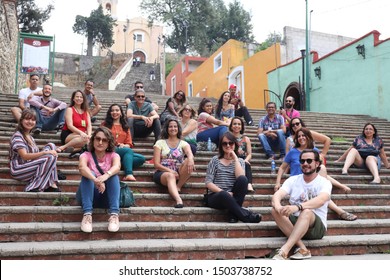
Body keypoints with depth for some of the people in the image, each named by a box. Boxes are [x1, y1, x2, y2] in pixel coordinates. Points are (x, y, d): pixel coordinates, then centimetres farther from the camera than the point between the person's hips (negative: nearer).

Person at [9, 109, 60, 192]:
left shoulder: (29, 136, 16)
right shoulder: (17, 136, -12)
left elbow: (34, 154, 8)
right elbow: (25, 156, -23)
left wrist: (49, 150, -8)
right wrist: (45, 152, -26)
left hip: (30, 166, 9)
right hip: (18, 169, -9)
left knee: (51, 146, -1)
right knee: (50, 158, -24)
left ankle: (52, 184, -13)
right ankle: (35, 188, -22)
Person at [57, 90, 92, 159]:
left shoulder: (86, 111, 17)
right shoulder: (70, 109, 1)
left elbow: (89, 126, 5)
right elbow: (70, 126, -12)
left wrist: (89, 134, -18)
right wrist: (81, 132, -29)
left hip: (82, 134, 5)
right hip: (68, 135, -5)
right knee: (84, 139, -37)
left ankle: (75, 150, -35)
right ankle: (63, 147, -28)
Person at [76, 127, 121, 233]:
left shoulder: (113, 155, 3)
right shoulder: (86, 155, -1)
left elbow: (117, 167, -23)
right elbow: (82, 167, -27)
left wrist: (106, 175, -46)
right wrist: (95, 180, -47)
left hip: (107, 197, 1)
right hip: (89, 196, 0)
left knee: (113, 175, -25)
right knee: (88, 174, -26)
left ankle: (114, 214, -37)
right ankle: (87, 214, -39)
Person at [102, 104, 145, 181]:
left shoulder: (125, 127, 21)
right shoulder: (105, 124, 13)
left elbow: (129, 143, 13)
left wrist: (124, 146, -11)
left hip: (123, 150, 4)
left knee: (141, 158, -21)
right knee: (129, 151, -33)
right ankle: (128, 174, -47)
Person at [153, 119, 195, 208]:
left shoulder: (183, 143, 13)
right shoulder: (160, 143, 10)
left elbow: (189, 153, -12)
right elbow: (156, 164, 0)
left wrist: (190, 159, -39)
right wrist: (170, 171, -19)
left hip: (179, 174, 2)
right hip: (163, 173, -2)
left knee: (189, 162, -27)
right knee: (170, 176, -38)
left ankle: (178, 186, -20)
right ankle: (178, 200, -61)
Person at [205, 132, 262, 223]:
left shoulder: (240, 161, 11)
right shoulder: (215, 160, 5)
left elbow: (241, 178, -11)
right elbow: (208, 183, -3)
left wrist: (235, 158, -7)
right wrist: (223, 192, -17)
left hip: (232, 196, 3)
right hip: (215, 196, -2)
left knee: (242, 179, -28)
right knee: (223, 195, -39)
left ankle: (233, 212, -23)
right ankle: (245, 215, -27)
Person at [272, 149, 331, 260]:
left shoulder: (324, 182, -4)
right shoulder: (293, 180, 6)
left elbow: (321, 200, -27)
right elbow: (277, 195, -10)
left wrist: (297, 207, -45)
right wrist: (278, 207, -36)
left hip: (316, 227, -4)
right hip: (294, 223, 4)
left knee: (306, 212, -35)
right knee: (275, 210, -23)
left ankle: (284, 251, -45)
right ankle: (302, 248, -30)